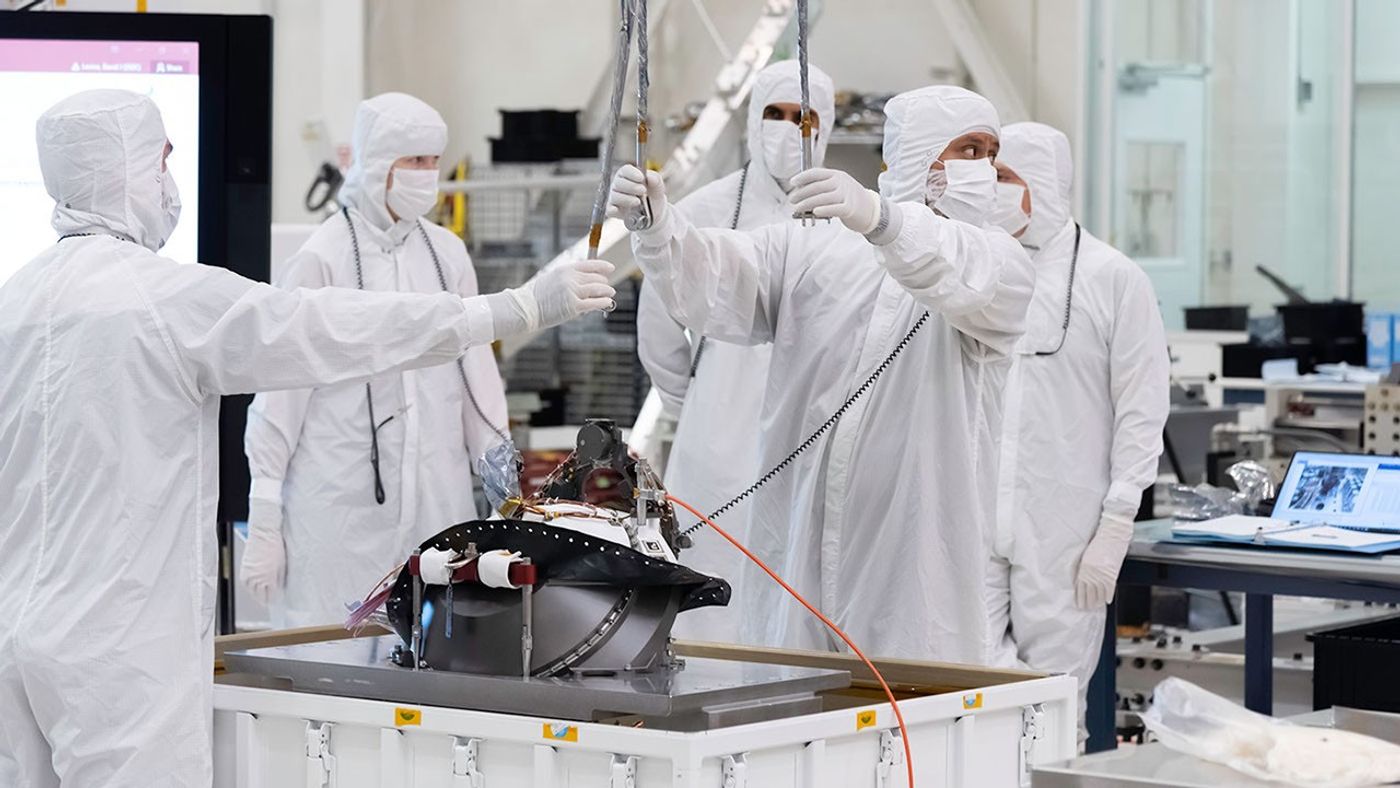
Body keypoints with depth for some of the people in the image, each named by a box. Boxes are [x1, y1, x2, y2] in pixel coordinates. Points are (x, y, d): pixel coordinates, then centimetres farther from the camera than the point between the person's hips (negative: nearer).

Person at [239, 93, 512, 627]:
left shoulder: (446, 253, 10)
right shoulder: (323, 259, -5)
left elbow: (478, 378, 15)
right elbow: (278, 399, -3)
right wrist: (263, 526, -5)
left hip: (440, 511, 5)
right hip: (342, 521, -5)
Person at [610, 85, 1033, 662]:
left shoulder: (999, 264, 4)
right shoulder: (808, 248, 12)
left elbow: (964, 278, -21)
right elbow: (711, 288, -3)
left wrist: (877, 216, -41)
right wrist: (656, 227, -25)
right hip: (795, 545, 2)